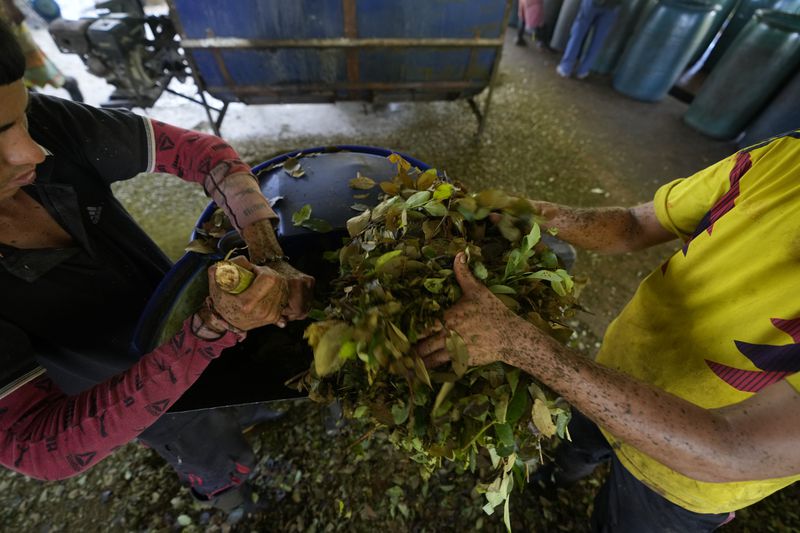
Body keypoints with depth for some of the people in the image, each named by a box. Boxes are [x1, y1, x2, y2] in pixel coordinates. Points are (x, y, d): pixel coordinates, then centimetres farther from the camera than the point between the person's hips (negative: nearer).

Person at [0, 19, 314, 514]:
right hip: (136, 399, -2)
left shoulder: (44, 121, -27)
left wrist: (270, 260, -32)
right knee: (227, 468, 27)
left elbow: (199, 149, -21)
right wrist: (214, 327, -45)